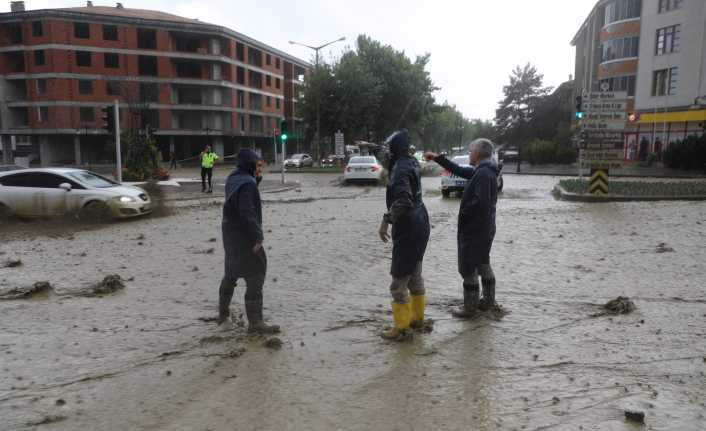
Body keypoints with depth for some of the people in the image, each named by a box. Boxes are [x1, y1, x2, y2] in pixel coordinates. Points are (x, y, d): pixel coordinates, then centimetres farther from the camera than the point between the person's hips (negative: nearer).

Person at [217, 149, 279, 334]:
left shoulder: (233, 178, 8)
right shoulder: (247, 183, -21)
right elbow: (247, 213, -27)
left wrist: (257, 178, 6)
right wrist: (257, 237, -22)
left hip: (231, 235, 10)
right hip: (244, 237, -10)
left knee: (231, 274, 23)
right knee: (255, 276, -4)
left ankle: (223, 313, 37)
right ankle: (255, 322, 0)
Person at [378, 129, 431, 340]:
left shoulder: (401, 169, -21)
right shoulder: (412, 163, 7)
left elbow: (403, 200, -34)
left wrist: (386, 220, -29)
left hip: (408, 229, -10)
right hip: (420, 225, 10)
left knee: (399, 281, 0)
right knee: (414, 275, 21)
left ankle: (401, 328, 8)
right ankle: (417, 317, 33)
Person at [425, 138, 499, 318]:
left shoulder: (483, 173, -22)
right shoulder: (484, 170, 10)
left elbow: (480, 202, -31)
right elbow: (458, 170, 20)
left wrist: (463, 212, -14)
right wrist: (437, 158, 19)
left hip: (475, 230, -10)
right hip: (484, 228, 10)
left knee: (468, 268, -1)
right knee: (483, 264, 20)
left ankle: (470, 308, 8)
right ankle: (489, 300, 31)